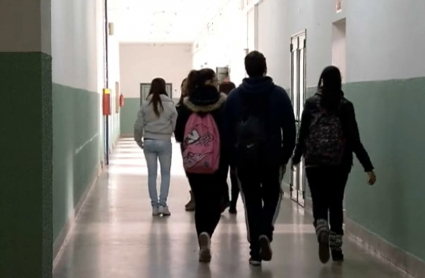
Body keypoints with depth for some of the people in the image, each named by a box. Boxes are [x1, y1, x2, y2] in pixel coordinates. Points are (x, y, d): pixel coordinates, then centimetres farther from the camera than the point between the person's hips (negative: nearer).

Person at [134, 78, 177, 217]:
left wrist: (139, 140, 15)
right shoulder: (170, 105, -5)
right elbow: (175, 125, -1)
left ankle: (154, 206, 9)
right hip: (165, 142, -2)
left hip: (149, 142, 2)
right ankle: (162, 204, -1)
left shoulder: (145, 104, -1)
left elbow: (138, 125, 1)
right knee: (165, 174, 8)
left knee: (152, 174, 7)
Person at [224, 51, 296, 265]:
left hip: (244, 157, 1)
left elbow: (227, 131, 2)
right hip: (271, 157, -1)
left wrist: (232, 159, 8)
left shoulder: (234, 96, 2)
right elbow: (289, 129, -3)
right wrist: (286, 155, 6)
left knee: (252, 202, 9)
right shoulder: (279, 94, -2)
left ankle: (255, 252, 7)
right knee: (272, 197, 16)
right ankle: (265, 233, -9)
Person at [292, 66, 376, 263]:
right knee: (336, 203, 12)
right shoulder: (346, 106, -3)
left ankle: (322, 234, -25)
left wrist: (296, 157, 17)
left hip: (314, 161, -1)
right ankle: (336, 247, 15)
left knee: (319, 201, 4)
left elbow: (303, 134, 1)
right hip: (340, 162, 1)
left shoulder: (311, 103, -1)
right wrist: (368, 167, -6)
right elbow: (354, 139, -7)